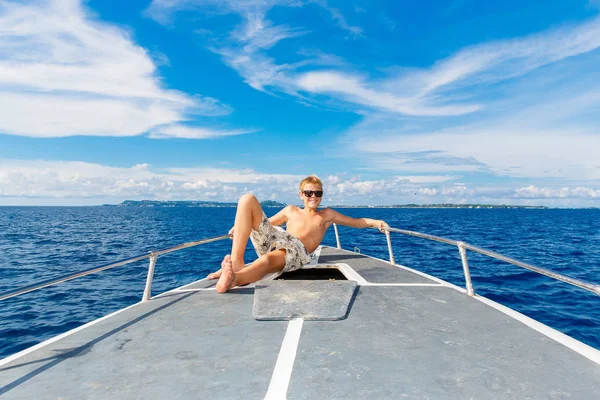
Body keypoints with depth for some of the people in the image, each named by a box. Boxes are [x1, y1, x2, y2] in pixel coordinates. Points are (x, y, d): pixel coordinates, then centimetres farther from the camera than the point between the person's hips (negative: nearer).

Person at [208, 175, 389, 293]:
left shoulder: (327, 215, 28)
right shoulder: (291, 211, 31)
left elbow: (356, 221, 27)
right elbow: (266, 222, 37)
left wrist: (375, 222, 9)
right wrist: (241, 226, 24)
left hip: (297, 250, -3)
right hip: (271, 241, 3)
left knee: (268, 260, -41)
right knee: (248, 199, -13)